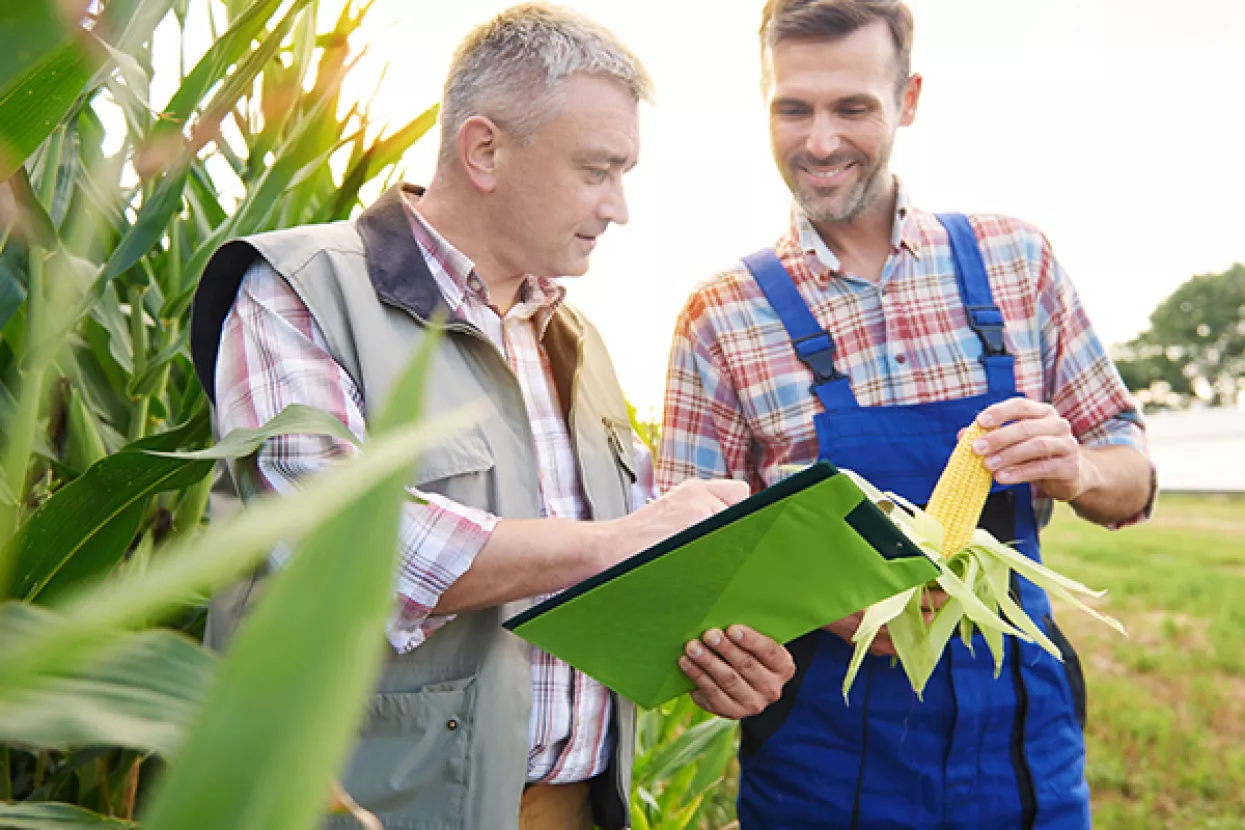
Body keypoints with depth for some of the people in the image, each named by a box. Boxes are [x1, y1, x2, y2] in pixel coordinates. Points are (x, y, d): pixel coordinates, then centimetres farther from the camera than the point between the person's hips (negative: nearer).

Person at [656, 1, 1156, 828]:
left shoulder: (1017, 260, -1)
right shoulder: (724, 315, -8)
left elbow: (1132, 479, 4)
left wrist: (1075, 470, -18)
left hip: (1021, 732, 3)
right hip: (821, 756, -2)